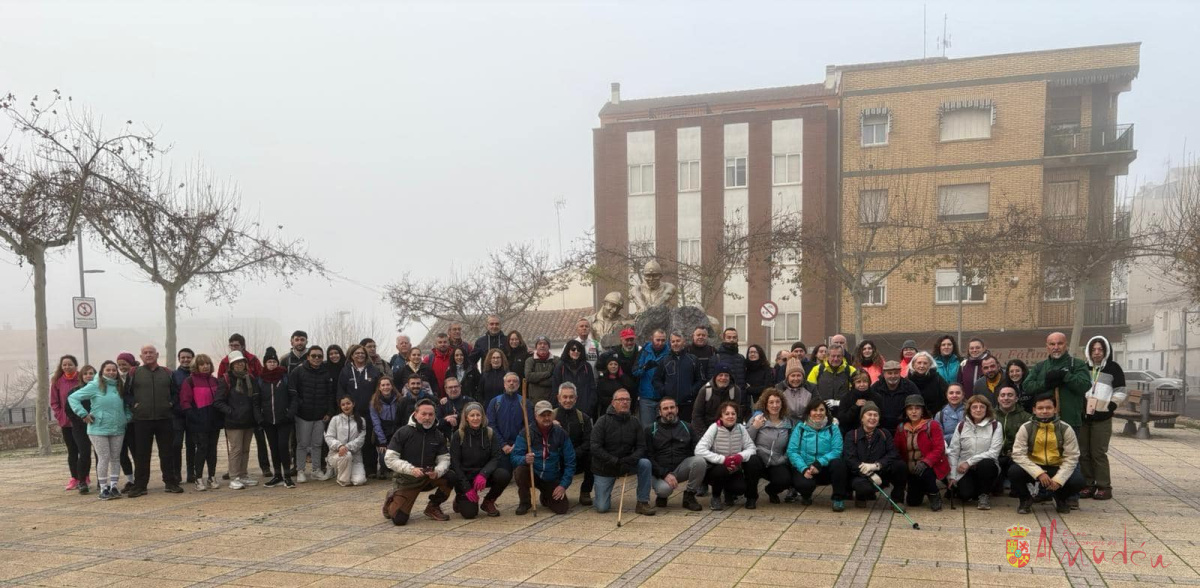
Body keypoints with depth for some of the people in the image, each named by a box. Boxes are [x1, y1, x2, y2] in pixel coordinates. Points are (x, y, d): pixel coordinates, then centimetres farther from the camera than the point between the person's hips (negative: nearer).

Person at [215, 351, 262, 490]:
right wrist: (231, 412, -16)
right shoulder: (226, 380, -6)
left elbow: (257, 400, 19)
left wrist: (257, 415, 7)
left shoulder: (250, 379, 12)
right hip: (234, 423, -6)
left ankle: (243, 475, 20)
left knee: (245, 449, 12)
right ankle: (234, 478, -1)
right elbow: (218, 402, -9)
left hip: (249, 421, 6)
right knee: (236, 449, -6)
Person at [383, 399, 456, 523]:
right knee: (399, 519, -16)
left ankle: (433, 507, 1)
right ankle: (391, 502, 21)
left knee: (452, 476, -23)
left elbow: (444, 459, -2)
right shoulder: (403, 433, -12)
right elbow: (390, 458, -15)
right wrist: (411, 469, -28)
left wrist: (437, 471, -26)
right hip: (406, 480, -3)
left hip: (429, 477, 3)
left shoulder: (438, 436, 0)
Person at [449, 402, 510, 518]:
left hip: (483, 476, 2)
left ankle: (488, 502, 0)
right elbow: (455, 463, -9)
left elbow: (496, 458, -7)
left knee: (504, 475, -28)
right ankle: (461, 499, 19)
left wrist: (483, 474, -27)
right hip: (464, 477, -2)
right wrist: (467, 488, -16)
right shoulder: (458, 435, -7)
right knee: (469, 513, -20)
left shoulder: (490, 434, -2)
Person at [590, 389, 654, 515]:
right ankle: (604, 494, 28)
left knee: (645, 463, -26)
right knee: (601, 508, -9)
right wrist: (615, 461, -25)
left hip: (626, 464, 3)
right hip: (604, 468, -3)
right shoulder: (603, 422, -12)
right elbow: (595, 447, -19)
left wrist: (630, 460, -26)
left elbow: (641, 447, -5)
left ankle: (643, 502, -13)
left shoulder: (635, 423, -2)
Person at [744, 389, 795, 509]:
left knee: (785, 480, -28)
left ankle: (771, 491, 14)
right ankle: (751, 497, -9)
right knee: (752, 462, -37)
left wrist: (784, 459, -3)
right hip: (756, 459, -2)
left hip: (776, 464, 2)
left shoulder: (789, 422, 8)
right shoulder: (757, 417, -1)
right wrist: (754, 427, -18)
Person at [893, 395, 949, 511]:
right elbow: (896, 450, 6)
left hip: (929, 467, -4)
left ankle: (934, 495, -7)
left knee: (923, 472, -38)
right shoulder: (901, 429, 5)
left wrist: (925, 462, -30)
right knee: (913, 502, 1)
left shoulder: (932, 425, -8)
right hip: (911, 470, 4)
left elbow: (939, 448, -15)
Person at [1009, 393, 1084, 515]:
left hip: (1057, 469, 1)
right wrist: (1039, 473, -26)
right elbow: (1018, 454, -14)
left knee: (1077, 481, -27)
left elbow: (1071, 457, -8)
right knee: (1014, 472, -30)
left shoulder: (1066, 429, -8)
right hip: (1034, 469, -1)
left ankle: (1060, 499, 10)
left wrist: (1059, 478, -21)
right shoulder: (1026, 428, -9)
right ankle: (1025, 500, 3)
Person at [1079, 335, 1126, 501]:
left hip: (1102, 418, -4)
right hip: (1083, 416, 4)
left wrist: (1110, 407, -8)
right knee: (1083, 453, 5)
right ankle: (1088, 485, 12)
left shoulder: (1113, 368, 1)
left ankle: (1104, 486, 1)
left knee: (1098, 453, -7)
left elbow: (1120, 391, 1)